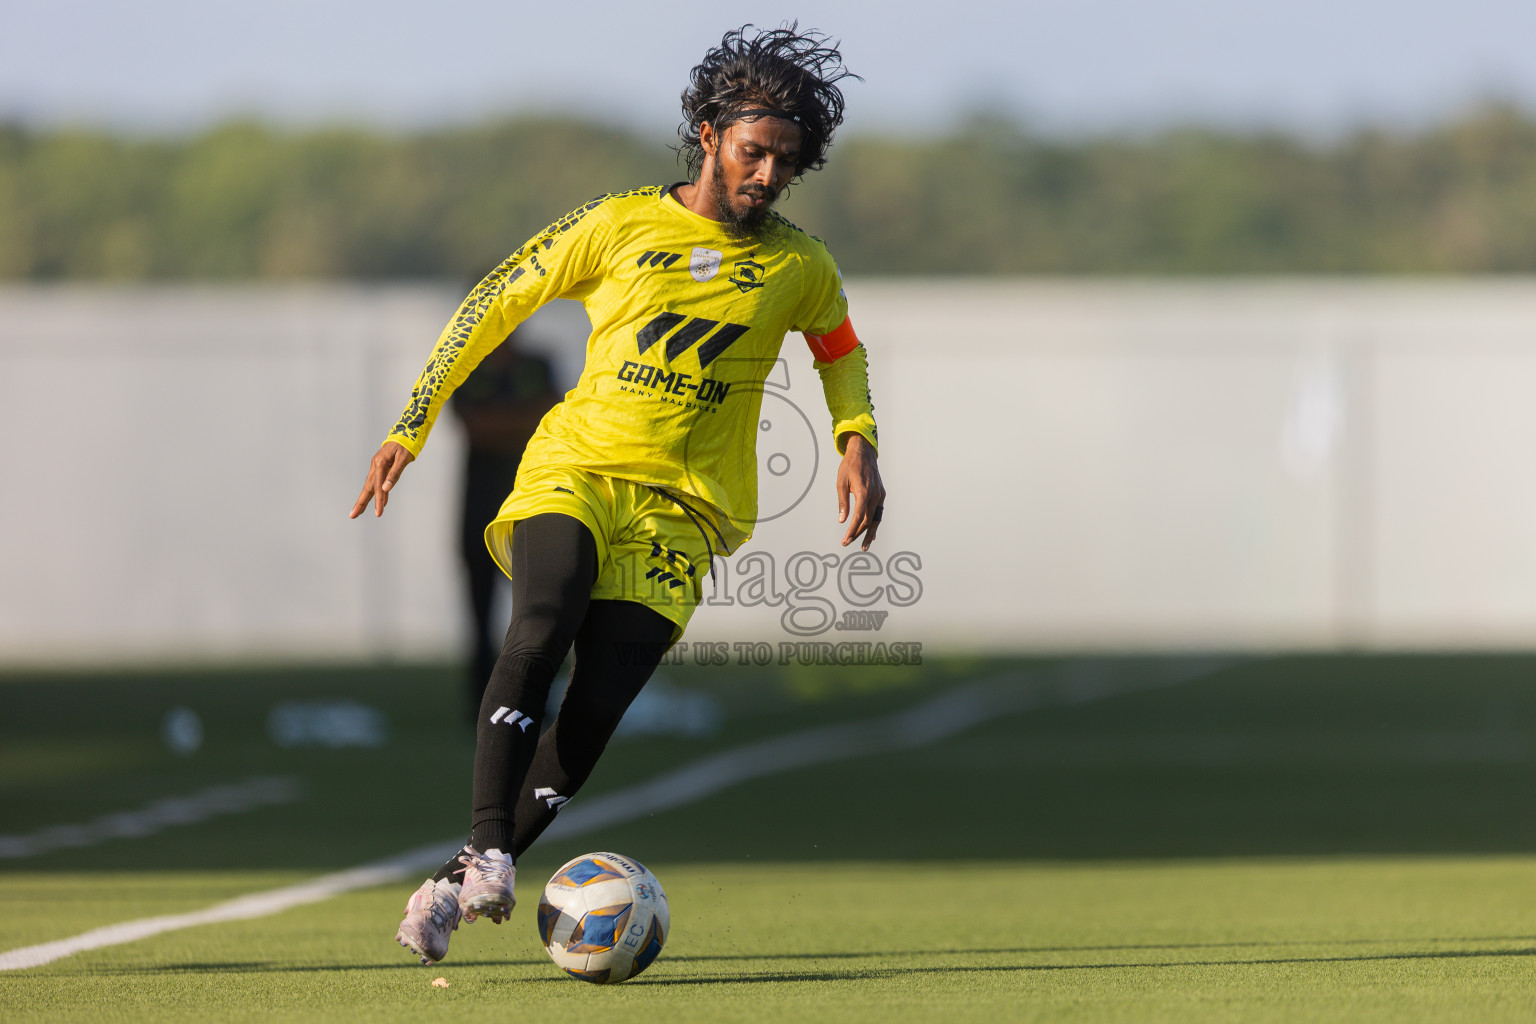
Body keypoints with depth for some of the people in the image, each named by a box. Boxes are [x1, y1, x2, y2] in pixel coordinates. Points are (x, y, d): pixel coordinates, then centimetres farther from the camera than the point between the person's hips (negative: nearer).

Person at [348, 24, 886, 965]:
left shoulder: (800, 268, 8)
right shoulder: (621, 225, 3)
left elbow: (841, 350, 29)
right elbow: (496, 303, 11)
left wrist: (859, 444, 10)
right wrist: (411, 428, 7)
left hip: (682, 507, 1)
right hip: (576, 465, -1)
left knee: (598, 706, -15)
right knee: (540, 632, -30)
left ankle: (457, 888, -3)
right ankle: (487, 855, -32)